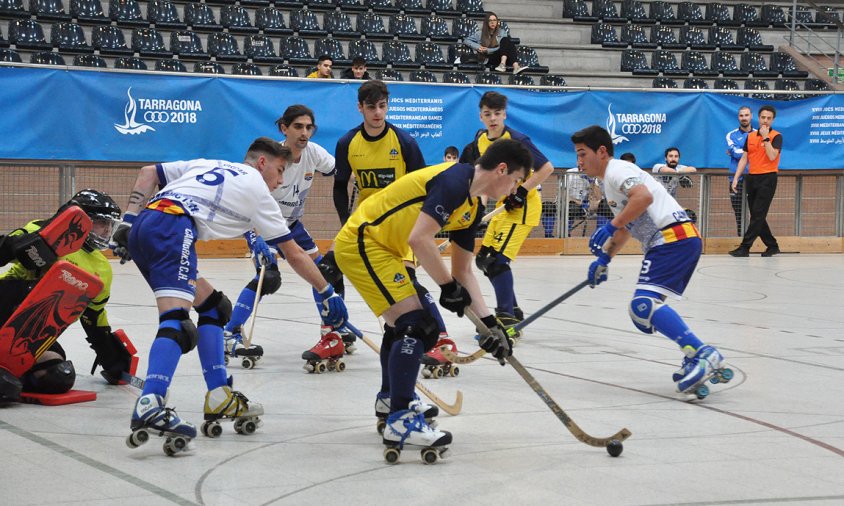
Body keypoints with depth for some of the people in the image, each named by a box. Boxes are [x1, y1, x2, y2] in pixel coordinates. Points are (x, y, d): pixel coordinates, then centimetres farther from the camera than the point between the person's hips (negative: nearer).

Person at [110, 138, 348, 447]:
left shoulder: (205, 164, 32)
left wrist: (128, 222, 17)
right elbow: (293, 254, 20)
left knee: (213, 306, 18)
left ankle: (218, 398, 11)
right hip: (172, 227, -8)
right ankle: (149, 406, -44)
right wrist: (327, 293, 29)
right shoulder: (257, 189, 15)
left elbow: (149, 173, 23)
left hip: (140, 230, 8)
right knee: (176, 318, -23)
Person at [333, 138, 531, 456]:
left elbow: (463, 271, 15)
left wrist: (489, 322, 8)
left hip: (380, 248, 11)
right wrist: (448, 286, -17)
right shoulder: (454, 181, -21)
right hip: (362, 242, -11)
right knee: (414, 325, -15)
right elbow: (419, 239, -29)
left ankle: (390, 399, 48)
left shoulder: (473, 207, 10)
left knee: (401, 322, 26)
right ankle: (399, 422, -14)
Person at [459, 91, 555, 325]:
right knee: (484, 259, 12)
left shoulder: (517, 140, -18)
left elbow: (547, 168, -18)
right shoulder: (479, 142, 4)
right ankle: (512, 309, 26)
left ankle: (507, 319, -16)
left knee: (498, 259, -19)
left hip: (522, 206, -9)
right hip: (503, 206, 9)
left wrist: (522, 192, -22)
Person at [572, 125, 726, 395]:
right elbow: (626, 227, 37)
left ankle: (703, 354, -29)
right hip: (685, 240, 11)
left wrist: (611, 226, -18)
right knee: (646, 307, 13)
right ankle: (698, 362, 6)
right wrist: (604, 259, 28)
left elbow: (644, 196, -23)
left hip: (674, 238, -11)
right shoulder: (611, 180, 28)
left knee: (643, 305, -21)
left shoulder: (616, 170, -4)